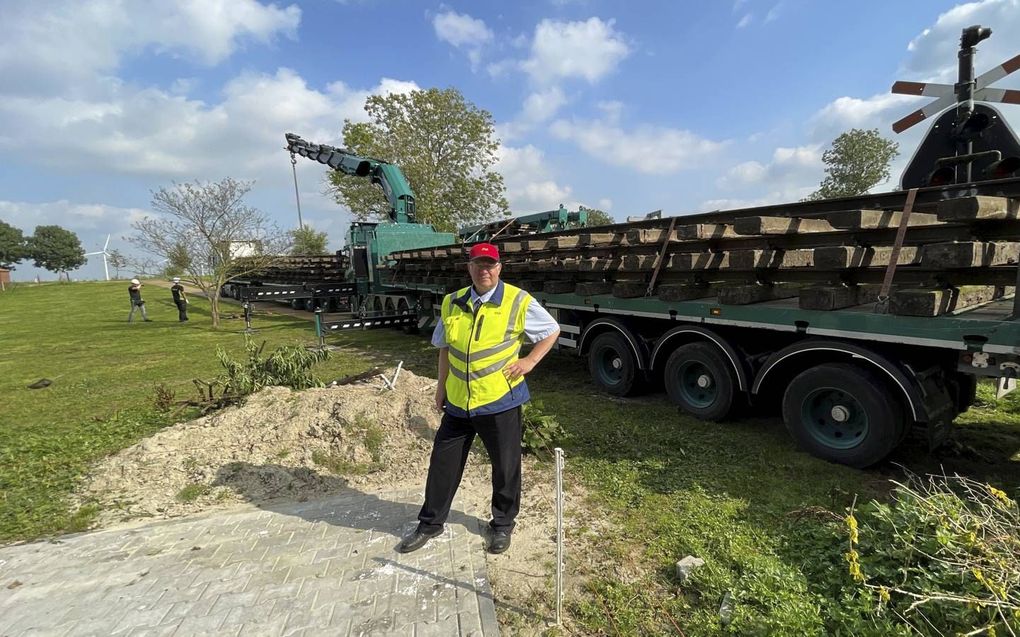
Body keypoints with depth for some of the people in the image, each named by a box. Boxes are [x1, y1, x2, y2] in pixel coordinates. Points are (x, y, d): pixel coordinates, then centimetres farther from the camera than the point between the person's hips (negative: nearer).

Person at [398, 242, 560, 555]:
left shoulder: (518, 302, -8)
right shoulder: (453, 303, 3)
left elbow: (552, 330, 4)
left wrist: (529, 361, -5)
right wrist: (441, 387, 13)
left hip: (499, 401, -3)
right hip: (458, 401, 4)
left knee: (505, 467, 12)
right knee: (443, 462, 13)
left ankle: (503, 524, 36)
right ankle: (430, 523, 34)